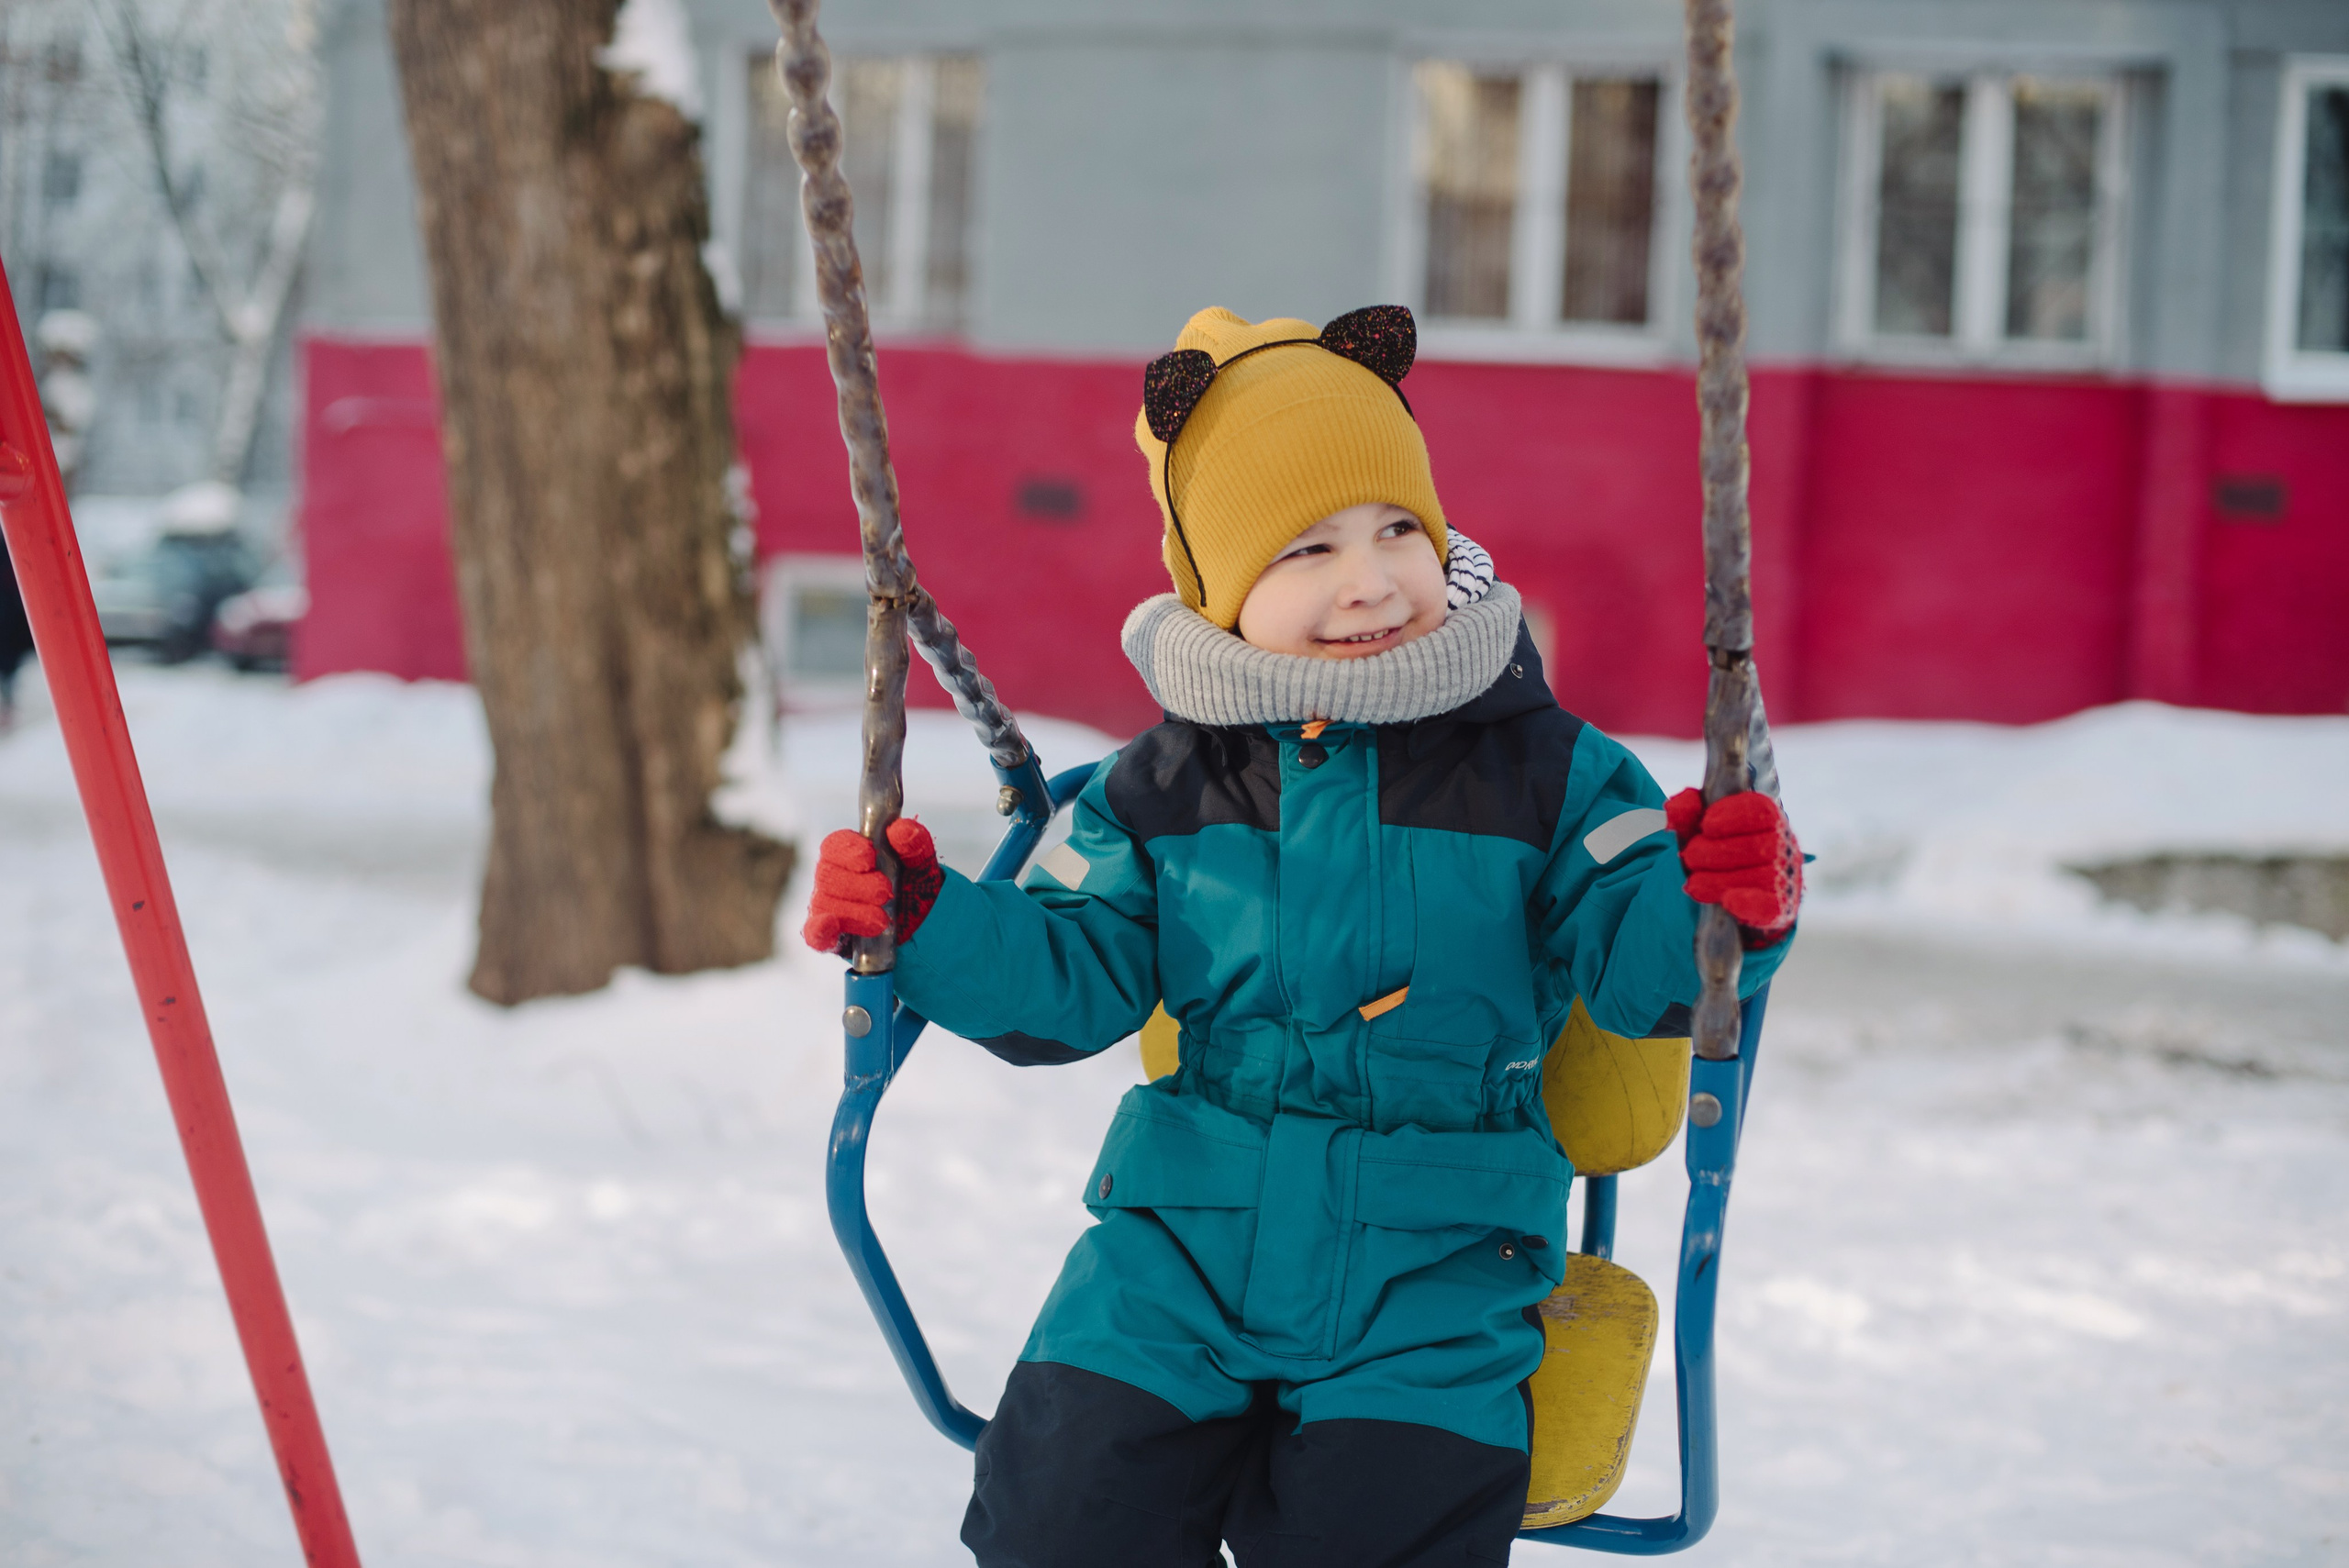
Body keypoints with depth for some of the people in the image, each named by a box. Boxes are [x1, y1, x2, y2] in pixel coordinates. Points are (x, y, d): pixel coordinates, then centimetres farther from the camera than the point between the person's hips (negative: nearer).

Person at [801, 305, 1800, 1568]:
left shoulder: (1539, 769, -1)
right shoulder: (1165, 788, 5)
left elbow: (1634, 962, -3)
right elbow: (1068, 977, 8)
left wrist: (1717, 907, -24)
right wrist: (925, 921, -8)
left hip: (1430, 1275, -2)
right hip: (1186, 1241, 2)